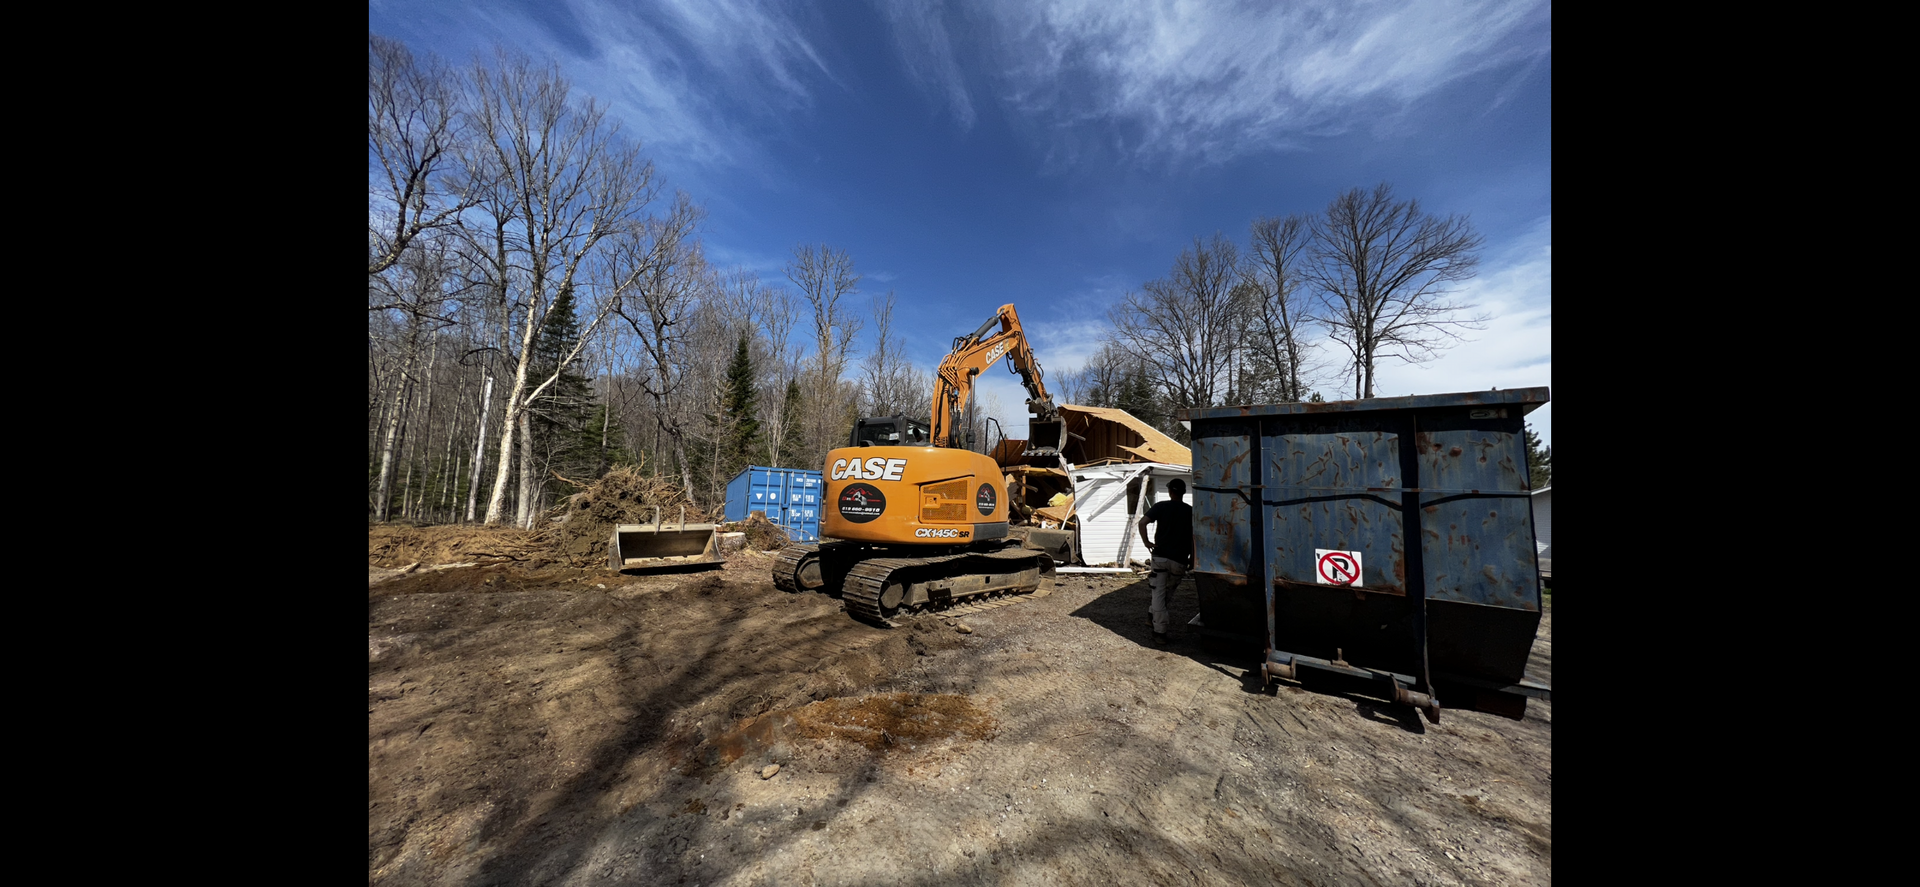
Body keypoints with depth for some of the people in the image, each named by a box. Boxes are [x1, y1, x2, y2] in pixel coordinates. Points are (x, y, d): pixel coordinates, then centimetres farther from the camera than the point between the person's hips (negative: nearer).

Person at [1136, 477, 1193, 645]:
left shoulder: (1162, 507, -2)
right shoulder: (1191, 511, 4)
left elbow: (1142, 522, -16)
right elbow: (1195, 537, 2)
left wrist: (1146, 542, -5)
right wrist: (1192, 558, 11)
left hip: (1160, 556, -2)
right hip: (1179, 561, 2)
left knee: (1159, 593, 4)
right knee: (1168, 592, 24)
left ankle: (1160, 632, 5)